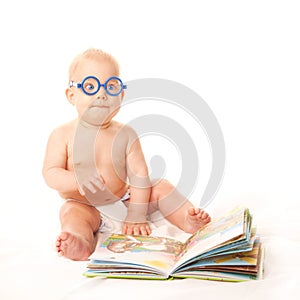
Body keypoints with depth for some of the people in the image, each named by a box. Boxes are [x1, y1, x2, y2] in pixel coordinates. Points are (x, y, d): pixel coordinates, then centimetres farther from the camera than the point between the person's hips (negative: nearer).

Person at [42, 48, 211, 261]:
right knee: (71, 212, -34)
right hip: (85, 206, -3)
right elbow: (50, 173, -11)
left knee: (161, 187, -8)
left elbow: (139, 177, -7)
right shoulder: (62, 135, -7)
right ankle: (81, 244, -61)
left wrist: (136, 216, -14)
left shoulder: (126, 135, -4)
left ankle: (187, 220, -14)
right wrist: (77, 180, -33)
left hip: (123, 199, 3)